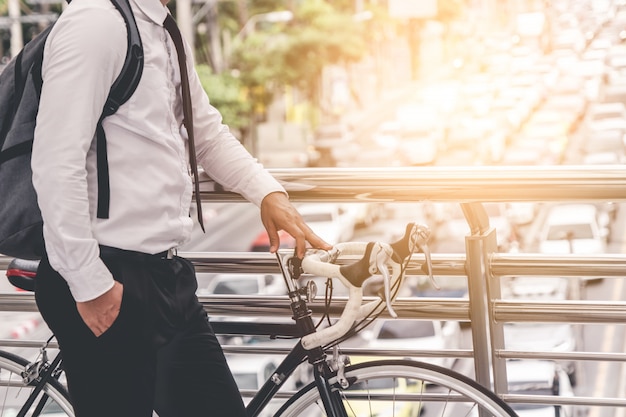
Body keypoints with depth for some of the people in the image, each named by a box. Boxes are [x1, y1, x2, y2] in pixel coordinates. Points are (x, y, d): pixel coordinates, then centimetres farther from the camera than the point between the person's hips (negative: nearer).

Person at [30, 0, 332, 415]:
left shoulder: (166, 36, 14)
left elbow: (208, 132, 24)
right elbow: (56, 165, -21)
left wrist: (269, 193, 8)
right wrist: (89, 285, -19)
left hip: (166, 277, 9)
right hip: (112, 289, -9)